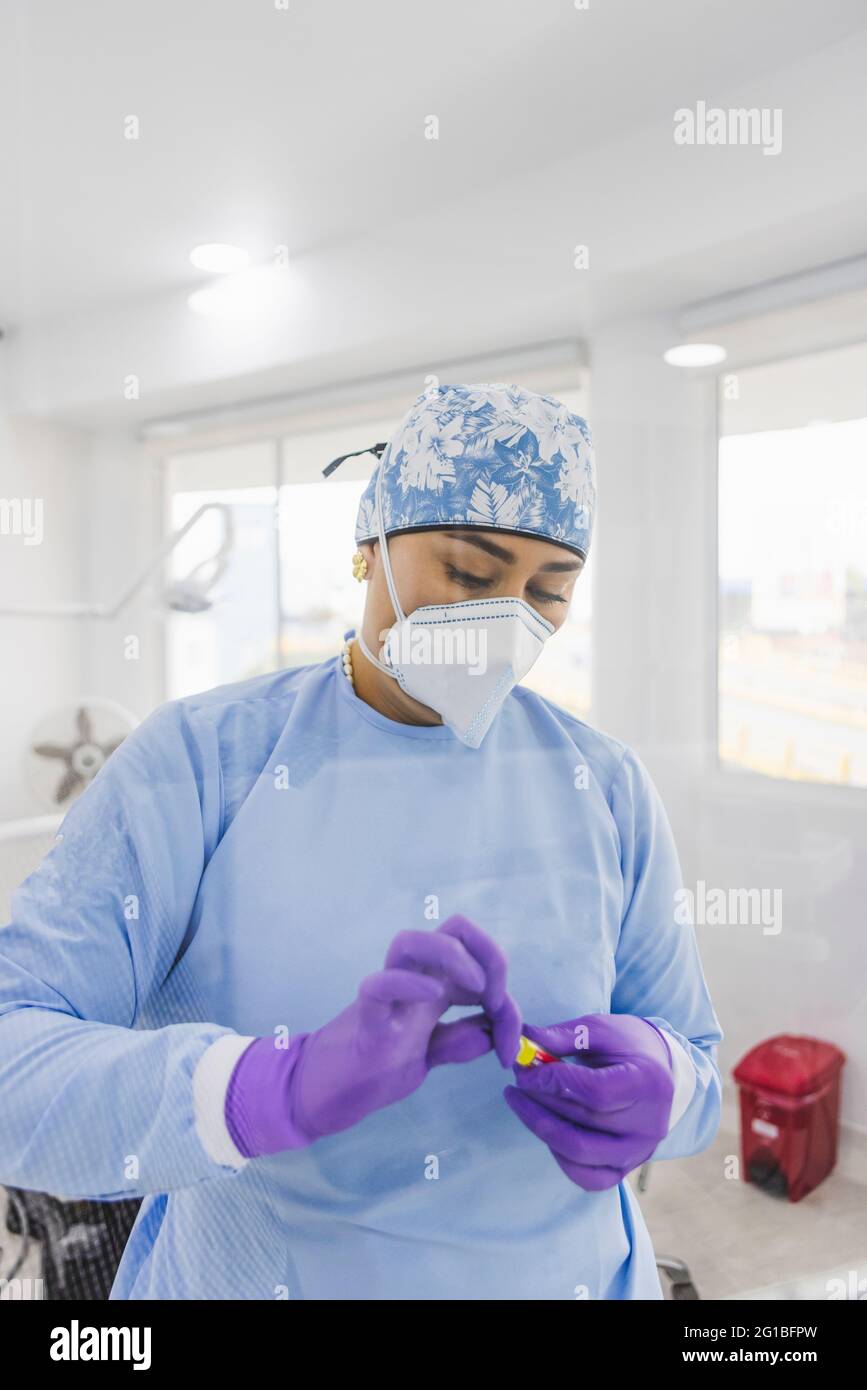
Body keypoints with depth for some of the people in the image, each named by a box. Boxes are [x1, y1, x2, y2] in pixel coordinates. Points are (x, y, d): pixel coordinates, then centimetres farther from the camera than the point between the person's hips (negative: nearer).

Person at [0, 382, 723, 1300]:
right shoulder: (197, 761, -17)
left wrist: (653, 1082, -24)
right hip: (246, 1272, -1)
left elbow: (696, 1055, -2)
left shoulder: (606, 786, -9)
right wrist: (286, 1083, -39)